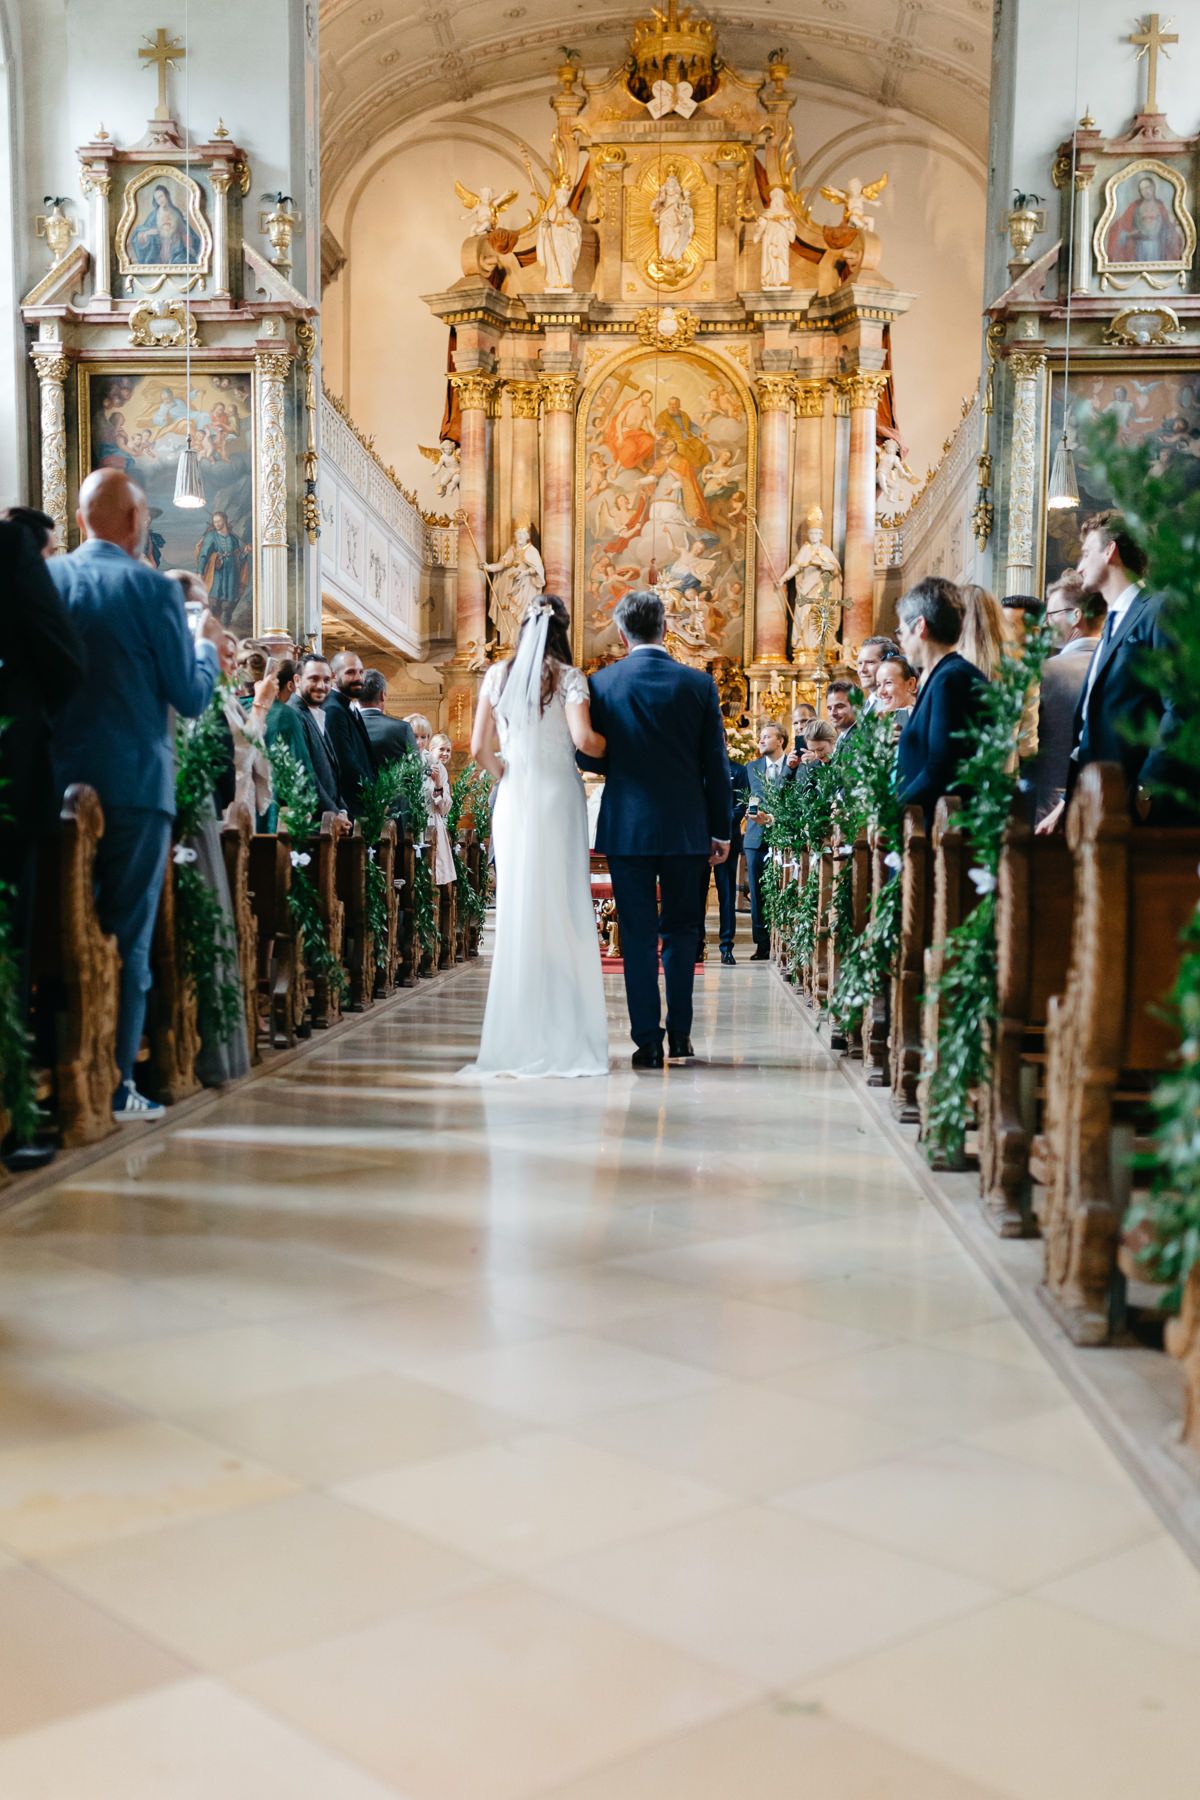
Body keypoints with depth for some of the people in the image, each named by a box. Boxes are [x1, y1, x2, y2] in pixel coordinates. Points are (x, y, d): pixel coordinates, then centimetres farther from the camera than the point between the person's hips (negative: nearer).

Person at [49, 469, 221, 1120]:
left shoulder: (44, 578, 4)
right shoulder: (153, 588, -8)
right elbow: (192, 697, -5)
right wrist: (206, 644, 14)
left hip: (56, 784, 4)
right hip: (134, 784, -4)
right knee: (128, 937, 1)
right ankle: (115, 1086, 1)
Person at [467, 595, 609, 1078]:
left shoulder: (498, 675, 7)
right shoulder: (568, 678, -2)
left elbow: (479, 748, 2)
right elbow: (583, 739, -15)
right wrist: (613, 746, 4)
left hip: (513, 802, 3)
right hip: (558, 800, -3)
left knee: (516, 912, 6)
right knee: (562, 912, 1)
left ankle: (517, 1036, 9)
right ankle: (563, 1035, 3)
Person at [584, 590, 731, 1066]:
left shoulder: (602, 683, -4)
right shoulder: (699, 684, -1)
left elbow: (592, 756, 2)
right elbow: (716, 765, 1)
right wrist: (721, 830, 9)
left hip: (626, 826, -1)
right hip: (685, 827, 1)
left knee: (638, 934, 4)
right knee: (681, 929, 14)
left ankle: (648, 1041, 3)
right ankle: (679, 1035, 15)